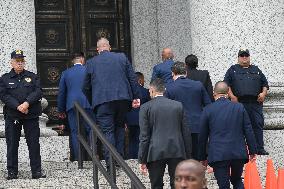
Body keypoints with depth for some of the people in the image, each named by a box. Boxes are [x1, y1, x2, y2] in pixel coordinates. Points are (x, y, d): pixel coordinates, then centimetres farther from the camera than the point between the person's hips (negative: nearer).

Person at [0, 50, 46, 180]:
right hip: (12, 116, 0)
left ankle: (36, 171, 3)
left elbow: (38, 91, -2)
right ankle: (12, 172, 7)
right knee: (12, 144, 1)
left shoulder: (32, 77, 11)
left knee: (34, 143, -1)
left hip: (31, 115, 0)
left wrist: (27, 103, -17)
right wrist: (18, 106, -16)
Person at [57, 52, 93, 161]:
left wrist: (61, 110, 18)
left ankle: (77, 158, -4)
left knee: (74, 132, 1)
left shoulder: (66, 73, 9)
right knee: (90, 130, 2)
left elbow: (61, 92, 12)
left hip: (71, 105, 1)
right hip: (87, 104, -1)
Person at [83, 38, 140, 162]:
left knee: (107, 130, -2)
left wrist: (92, 102, 24)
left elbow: (86, 87, 12)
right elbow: (133, 78, 7)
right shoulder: (122, 57, 10)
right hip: (123, 99, 2)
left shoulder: (91, 62, 8)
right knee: (119, 126, 18)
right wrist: (136, 97, 8)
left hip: (103, 100, -2)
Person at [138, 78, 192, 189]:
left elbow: (144, 136, -5)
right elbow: (186, 133, 7)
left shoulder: (146, 107, -2)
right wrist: (188, 156, 13)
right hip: (177, 152, 2)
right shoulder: (178, 105, 7)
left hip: (155, 154, -2)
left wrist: (142, 160, -1)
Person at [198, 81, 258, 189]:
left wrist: (202, 158, 11)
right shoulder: (239, 107, 2)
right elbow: (248, 131, 4)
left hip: (218, 155, -2)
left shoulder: (208, 110, -2)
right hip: (239, 153, 3)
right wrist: (253, 151, 11)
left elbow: (202, 137, 2)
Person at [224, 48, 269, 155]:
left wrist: (264, 93, 3)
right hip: (240, 102, -2)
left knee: (258, 125, -3)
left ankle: (259, 148, 0)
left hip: (256, 102, 3)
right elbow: (227, 85, 5)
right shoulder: (233, 70, 14)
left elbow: (264, 83, 22)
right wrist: (232, 96, -8)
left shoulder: (256, 70, 23)